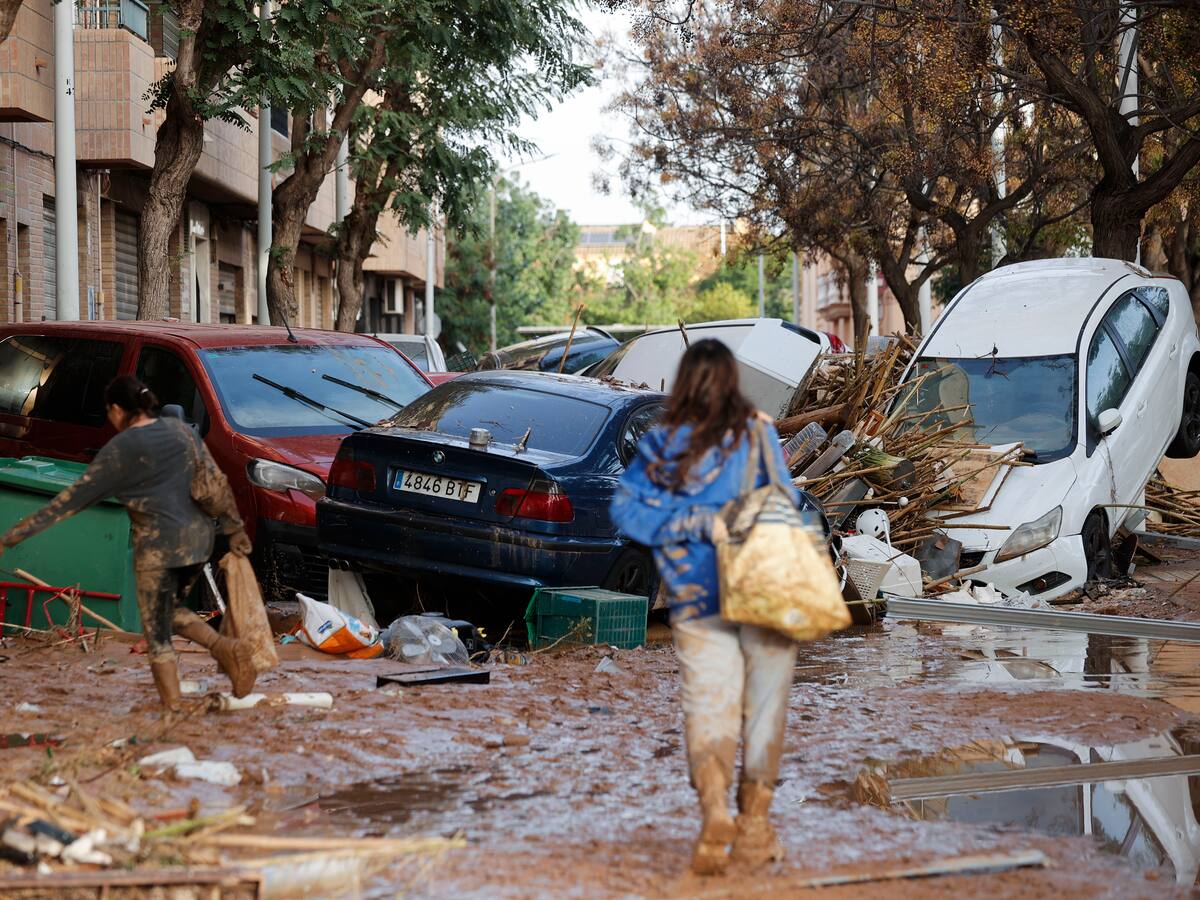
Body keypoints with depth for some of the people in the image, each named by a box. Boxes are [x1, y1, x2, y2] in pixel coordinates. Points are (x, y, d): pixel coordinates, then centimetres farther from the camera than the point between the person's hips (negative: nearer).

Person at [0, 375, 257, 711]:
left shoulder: (118, 450, -7)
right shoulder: (180, 430, 7)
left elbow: (73, 499, -6)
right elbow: (216, 482, 5)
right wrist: (234, 529, 14)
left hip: (158, 545, -6)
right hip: (197, 536, 6)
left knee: (157, 631, 5)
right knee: (171, 611, 24)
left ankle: (172, 705, 3)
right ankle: (224, 647, 1)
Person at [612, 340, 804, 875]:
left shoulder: (661, 445, 1)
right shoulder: (758, 434, -3)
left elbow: (626, 508, -6)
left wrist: (699, 524, -9)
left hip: (697, 603, 1)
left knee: (708, 709, 3)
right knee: (763, 711, 10)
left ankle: (714, 807, -22)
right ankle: (753, 828, 15)